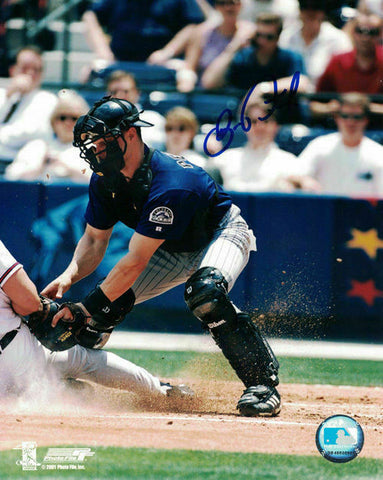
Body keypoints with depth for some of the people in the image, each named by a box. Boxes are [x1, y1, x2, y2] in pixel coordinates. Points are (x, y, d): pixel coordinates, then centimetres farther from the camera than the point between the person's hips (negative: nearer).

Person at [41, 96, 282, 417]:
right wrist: (71, 275, -26)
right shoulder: (104, 180, -14)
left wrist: (88, 306, -40)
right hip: (173, 250, 8)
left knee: (205, 293, -38)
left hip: (222, 234, -7)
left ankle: (263, 383, -28)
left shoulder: (169, 184, -39)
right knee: (109, 300, -8)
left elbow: (135, 263, -38)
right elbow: (95, 239, -5)